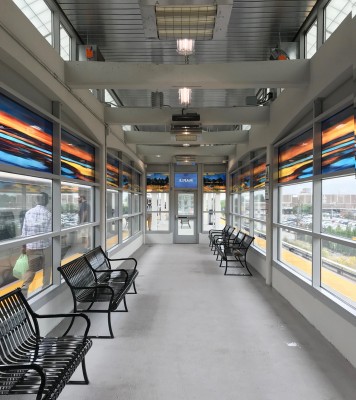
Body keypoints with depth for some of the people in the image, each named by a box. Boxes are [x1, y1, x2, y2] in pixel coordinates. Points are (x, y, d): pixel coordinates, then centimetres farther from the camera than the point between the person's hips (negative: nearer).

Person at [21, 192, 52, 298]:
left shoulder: (28, 212, 1)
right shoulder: (48, 213, -12)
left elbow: (24, 230, 4)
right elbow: (49, 232, -11)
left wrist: (24, 246, 13)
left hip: (31, 246, 3)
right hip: (45, 245, -3)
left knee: (31, 269, 13)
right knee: (47, 268, 15)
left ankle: (24, 288, -3)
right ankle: (45, 288, 24)